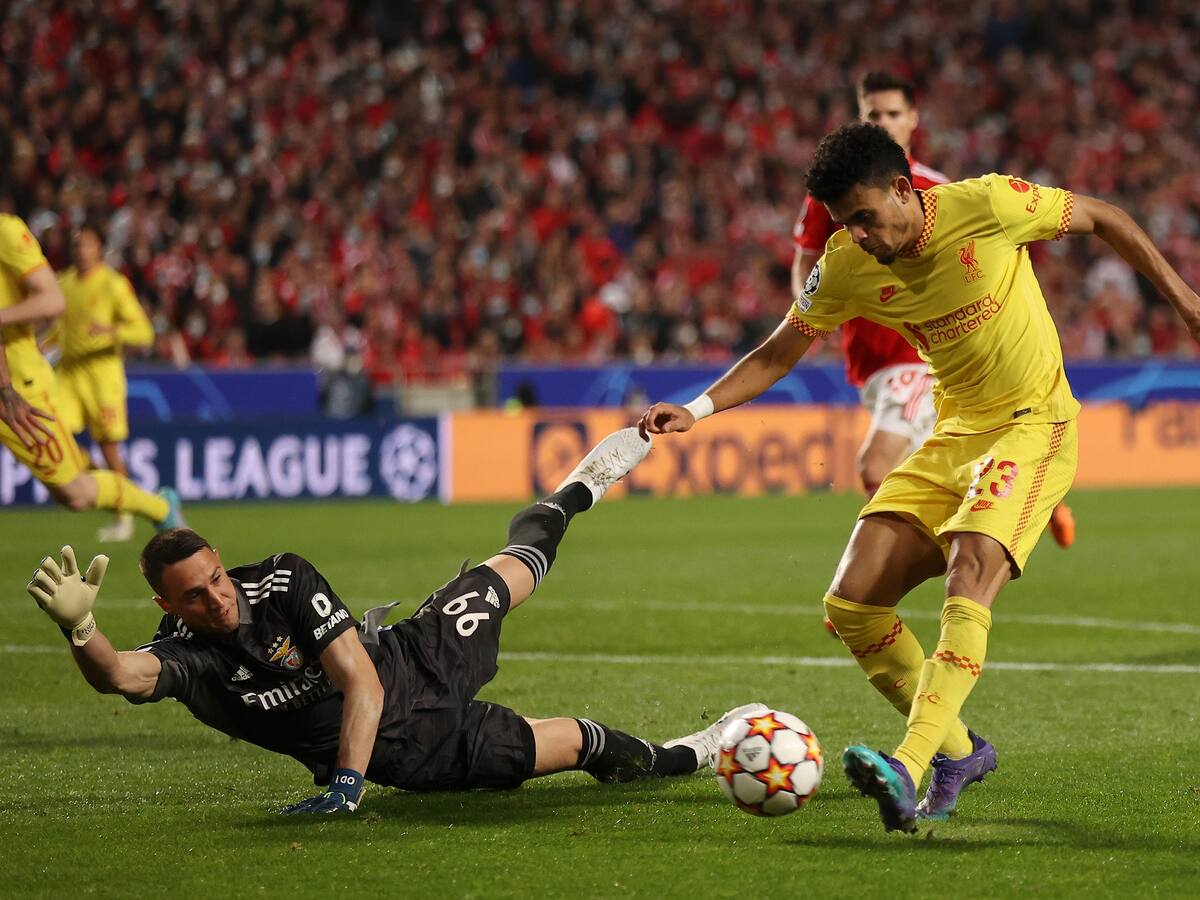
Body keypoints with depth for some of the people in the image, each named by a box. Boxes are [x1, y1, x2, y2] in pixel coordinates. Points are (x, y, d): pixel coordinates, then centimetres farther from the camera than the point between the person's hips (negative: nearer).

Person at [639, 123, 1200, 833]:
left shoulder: (987, 206, -16)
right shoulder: (847, 266, -4)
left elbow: (1103, 219, -1)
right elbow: (778, 355, 6)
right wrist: (697, 409, -8)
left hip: (1034, 425, -6)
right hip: (954, 435, 6)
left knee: (972, 568, -32)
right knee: (853, 605, -7)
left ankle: (909, 767, -44)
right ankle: (958, 753, 11)